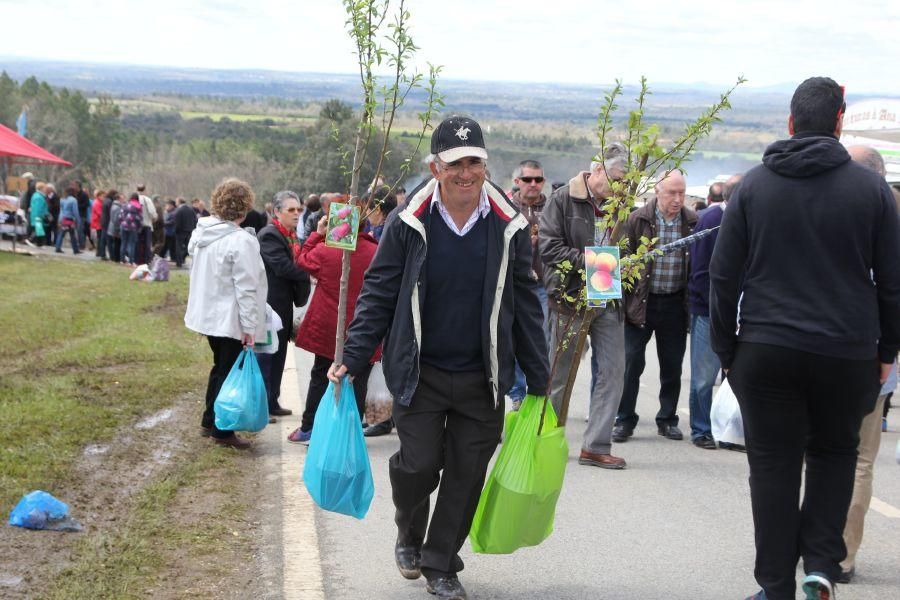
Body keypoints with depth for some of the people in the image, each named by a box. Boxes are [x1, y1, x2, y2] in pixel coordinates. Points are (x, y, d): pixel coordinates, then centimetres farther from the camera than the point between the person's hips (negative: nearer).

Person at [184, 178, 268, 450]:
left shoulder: (202, 233, 4)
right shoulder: (241, 241, -22)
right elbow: (246, 287, -21)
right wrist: (249, 326, -18)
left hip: (207, 314, 8)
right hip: (231, 320, -8)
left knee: (220, 368, 23)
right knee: (229, 373, 4)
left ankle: (209, 422, 32)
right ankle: (222, 431, 12)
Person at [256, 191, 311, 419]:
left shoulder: (292, 236, 15)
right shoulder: (269, 235, -15)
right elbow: (283, 267, -23)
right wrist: (309, 274, -13)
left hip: (283, 306, 9)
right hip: (270, 306, -9)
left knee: (277, 356, 14)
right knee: (265, 357, -3)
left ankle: (272, 402, 23)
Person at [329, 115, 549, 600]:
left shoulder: (508, 227, 0)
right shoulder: (408, 225, -5)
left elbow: (525, 304, 7)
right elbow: (378, 295, 1)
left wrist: (539, 377, 7)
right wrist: (352, 360, -6)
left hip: (483, 379, 2)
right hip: (419, 374, -2)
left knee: (466, 474, 5)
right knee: (418, 464, -4)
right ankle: (409, 535, 28)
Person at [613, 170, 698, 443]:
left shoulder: (693, 222, 1)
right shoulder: (637, 219, -4)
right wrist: (624, 297, -8)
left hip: (675, 304, 2)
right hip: (640, 301, -2)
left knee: (672, 366, 10)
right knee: (631, 361, -2)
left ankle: (667, 420, 24)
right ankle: (624, 420, 9)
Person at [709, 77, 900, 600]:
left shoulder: (754, 185, 3)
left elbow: (724, 276, 3)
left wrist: (725, 348, 9)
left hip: (765, 353, 0)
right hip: (847, 355, 0)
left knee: (773, 467, 7)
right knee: (834, 456, 19)